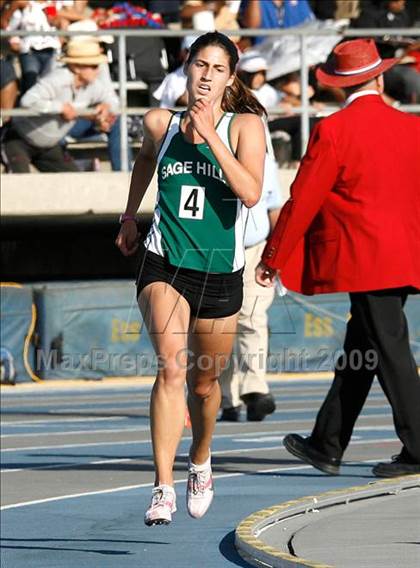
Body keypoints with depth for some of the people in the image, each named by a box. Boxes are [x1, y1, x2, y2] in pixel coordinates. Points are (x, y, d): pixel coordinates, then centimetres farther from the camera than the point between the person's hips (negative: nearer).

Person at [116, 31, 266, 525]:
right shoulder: (161, 124, 3)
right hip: (163, 265, 0)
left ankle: (200, 465, 46)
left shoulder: (245, 126, -5)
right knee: (171, 366, -23)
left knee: (203, 383, 15)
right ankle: (163, 489, -26)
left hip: (220, 273, 0)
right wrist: (130, 215, 33)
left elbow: (251, 193, -21)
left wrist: (209, 133, -23)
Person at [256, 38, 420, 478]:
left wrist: (272, 259, 1)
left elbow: (302, 201, -8)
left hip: (365, 259, -6)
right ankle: (327, 445, 21)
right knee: (360, 350, 13)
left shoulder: (332, 131, -10)